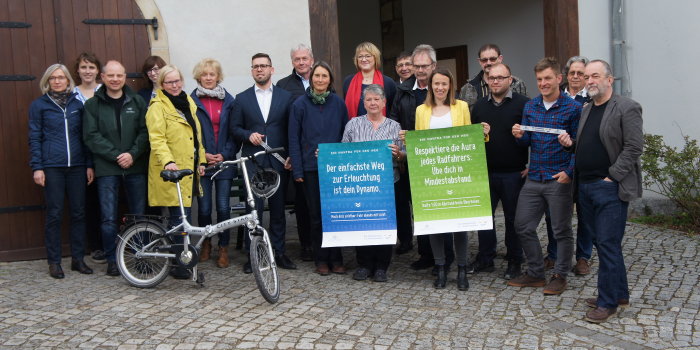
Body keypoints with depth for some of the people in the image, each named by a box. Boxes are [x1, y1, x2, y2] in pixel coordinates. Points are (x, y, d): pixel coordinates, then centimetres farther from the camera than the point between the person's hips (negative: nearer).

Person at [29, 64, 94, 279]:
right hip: (52, 167, -2)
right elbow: (34, 138, 3)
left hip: (77, 166, 3)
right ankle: (54, 261, 10)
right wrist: (37, 167, -5)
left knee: (79, 212, 4)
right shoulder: (39, 105, 5)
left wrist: (89, 164, 6)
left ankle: (78, 258, 14)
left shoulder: (77, 104, 11)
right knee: (54, 214, 0)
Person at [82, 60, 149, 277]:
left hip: (135, 167, 1)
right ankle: (112, 260, 12)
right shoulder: (93, 105, 5)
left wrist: (132, 154, -12)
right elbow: (91, 136, -3)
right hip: (107, 169, -1)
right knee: (109, 218, -1)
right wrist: (116, 156, -12)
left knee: (140, 215, 5)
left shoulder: (137, 102, 8)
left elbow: (145, 132, 3)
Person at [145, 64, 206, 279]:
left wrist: (201, 161, 17)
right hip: (171, 171, -7)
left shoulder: (188, 103, 17)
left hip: (189, 169, 7)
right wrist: (167, 161, -31)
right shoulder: (158, 107, -6)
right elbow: (156, 139, -17)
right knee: (179, 217, -8)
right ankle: (176, 264, 1)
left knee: (184, 215, 11)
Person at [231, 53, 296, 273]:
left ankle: (279, 252, 16)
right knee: (253, 209, -3)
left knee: (278, 209, 6)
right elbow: (234, 128, 9)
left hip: (278, 161, 1)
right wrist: (248, 135, -10)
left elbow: (291, 129, 6)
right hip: (252, 161, 0)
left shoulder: (285, 97, 9)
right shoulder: (242, 99, 10)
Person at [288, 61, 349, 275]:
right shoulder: (300, 105, 1)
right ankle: (321, 260, 16)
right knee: (316, 215, 5)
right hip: (311, 167, -1)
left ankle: (336, 259, 14)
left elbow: (346, 134, 8)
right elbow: (294, 139, 0)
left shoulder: (338, 103, 6)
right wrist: (297, 170, -6)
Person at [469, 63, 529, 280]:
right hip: (485, 172, 4)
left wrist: (532, 165, -11)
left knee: (513, 218, 6)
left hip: (514, 173, -4)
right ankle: (485, 259, 21)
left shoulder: (523, 104, -4)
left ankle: (514, 262, 19)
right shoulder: (480, 106, 10)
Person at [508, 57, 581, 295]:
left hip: (559, 179, -5)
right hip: (533, 178, 5)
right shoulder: (530, 106, 9)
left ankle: (560, 276, 22)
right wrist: (519, 136, -9)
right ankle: (535, 273, 23)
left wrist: (570, 172, -17)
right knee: (523, 226, 8)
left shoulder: (573, 108, -6)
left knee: (561, 230, 6)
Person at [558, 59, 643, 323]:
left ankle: (607, 302, 6)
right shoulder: (586, 110, 17)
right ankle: (620, 294, 27)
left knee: (607, 244, -5)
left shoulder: (626, 108, -7)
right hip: (585, 187, 8)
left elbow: (634, 147, -13)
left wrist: (612, 176, -16)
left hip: (610, 188, -8)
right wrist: (570, 143, 3)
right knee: (603, 243, 14)